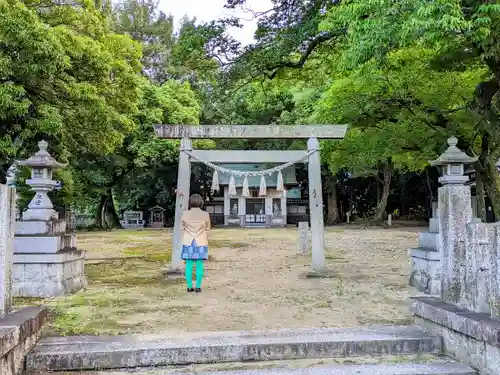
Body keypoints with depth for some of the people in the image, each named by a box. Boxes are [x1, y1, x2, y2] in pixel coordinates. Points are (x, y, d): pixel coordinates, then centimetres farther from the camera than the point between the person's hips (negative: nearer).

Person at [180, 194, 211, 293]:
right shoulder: (205, 215, -7)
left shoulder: (185, 214, -7)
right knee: (199, 266, 4)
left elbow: (183, 228, 4)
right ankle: (198, 287, 6)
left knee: (189, 265, 6)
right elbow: (207, 229, 5)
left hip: (188, 243, 1)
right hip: (201, 243, 0)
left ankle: (189, 287, 8)